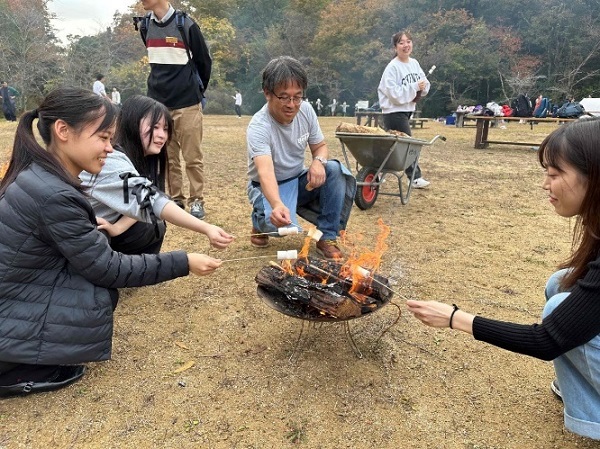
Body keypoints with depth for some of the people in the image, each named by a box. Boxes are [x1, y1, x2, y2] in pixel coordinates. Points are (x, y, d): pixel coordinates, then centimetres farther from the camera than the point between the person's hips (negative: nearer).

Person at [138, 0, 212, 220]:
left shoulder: (186, 25, -7)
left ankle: (196, 200, 10)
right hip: (157, 103, 5)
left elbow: (204, 61, 1)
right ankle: (176, 199, 19)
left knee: (192, 156, 0)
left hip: (187, 103, -5)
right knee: (167, 156, 9)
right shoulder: (146, 27, 9)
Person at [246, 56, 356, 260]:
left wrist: (318, 161, -24)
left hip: (299, 181, 5)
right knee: (279, 222, -34)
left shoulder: (306, 110, -11)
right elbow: (265, 172, -44)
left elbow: (320, 146, 2)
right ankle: (260, 221, 6)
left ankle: (327, 237, -11)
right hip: (269, 187, -4)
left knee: (335, 170, -23)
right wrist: (277, 204, -64)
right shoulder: (258, 127, -28)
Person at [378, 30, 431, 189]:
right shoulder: (392, 67, -15)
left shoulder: (414, 63, 7)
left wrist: (422, 88, -10)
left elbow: (425, 84, 12)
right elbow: (395, 94, -22)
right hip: (394, 112, -8)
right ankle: (415, 177, 7)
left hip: (408, 110, 8)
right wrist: (415, 87, -20)